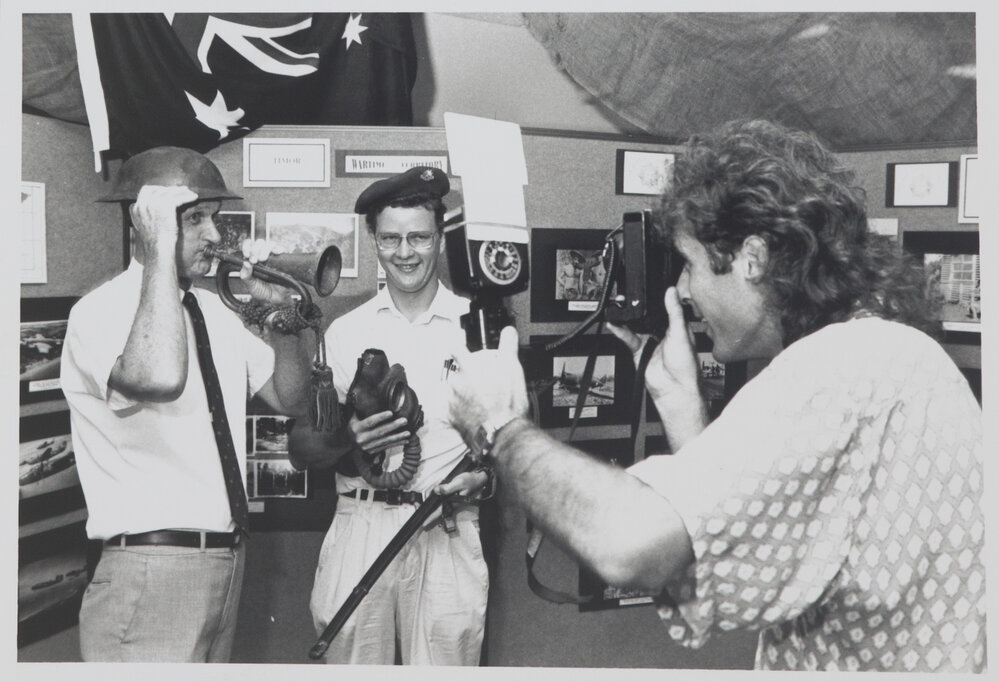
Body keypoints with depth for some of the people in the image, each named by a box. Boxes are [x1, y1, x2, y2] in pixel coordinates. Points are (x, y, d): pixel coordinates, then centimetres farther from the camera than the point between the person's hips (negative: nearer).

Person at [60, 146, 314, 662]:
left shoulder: (215, 310, 10)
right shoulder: (101, 311, -14)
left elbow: (290, 399, 11)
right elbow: (158, 379, -37)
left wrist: (279, 308, -3)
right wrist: (162, 245, -27)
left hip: (225, 561, 8)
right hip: (151, 573, -8)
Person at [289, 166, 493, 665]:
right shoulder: (345, 332, 9)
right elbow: (300, 450, 7)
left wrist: (483, 475, -13)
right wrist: (346, 438, -13)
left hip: (448, 529, -1)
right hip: (360, 525, 1)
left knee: (445, 659, -3)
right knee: (350, 656, 3)